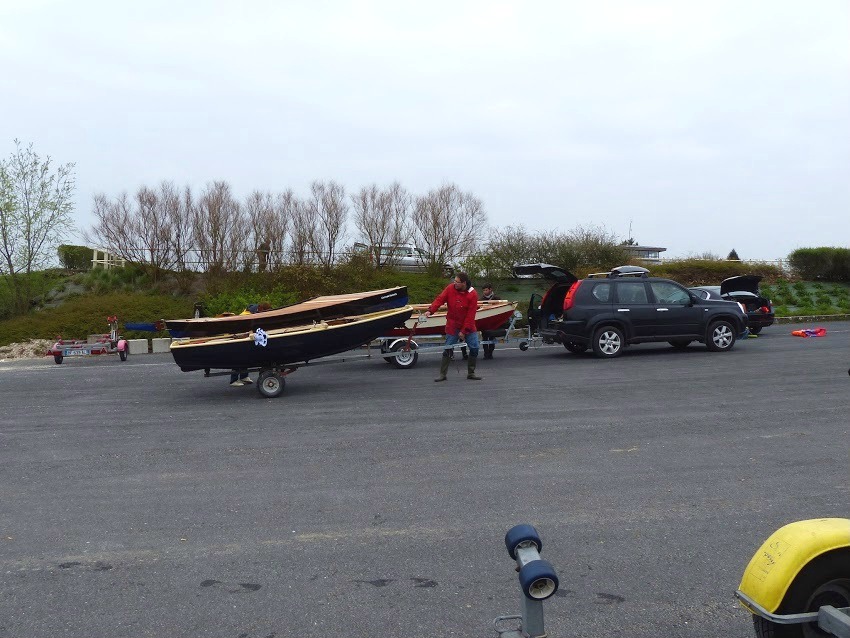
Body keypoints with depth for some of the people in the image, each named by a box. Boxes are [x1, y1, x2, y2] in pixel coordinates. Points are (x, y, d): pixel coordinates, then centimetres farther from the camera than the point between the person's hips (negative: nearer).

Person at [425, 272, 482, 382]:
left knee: (474, 348, -1)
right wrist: (430, 310, -29)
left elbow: (470, 315, -15)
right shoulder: (450, 288, -9)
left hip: (468, 325, 0)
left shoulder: (472, 294, -15)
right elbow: (440, 299, -12)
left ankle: (471, 373, 16)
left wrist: (464, 331, -15)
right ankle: (442, 374, 9)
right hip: (452, 325, 0)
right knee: (448, 349, 0)